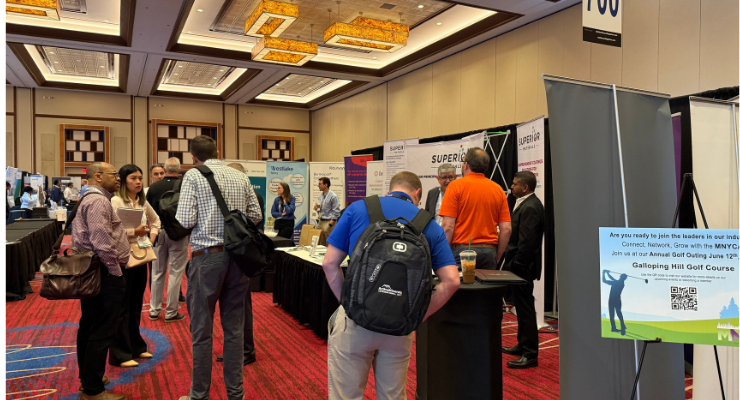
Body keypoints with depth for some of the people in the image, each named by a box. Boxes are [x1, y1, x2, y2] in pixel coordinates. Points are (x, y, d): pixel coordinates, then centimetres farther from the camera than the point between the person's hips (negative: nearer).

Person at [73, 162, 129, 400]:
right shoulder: (98, 201, -16)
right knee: (103, 331, -5)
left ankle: (88, 377, 33)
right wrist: (115, 271, -18)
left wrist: (130, 233, 15)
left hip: (91, 271, 12)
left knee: (89, 325, 19)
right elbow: (101, 241, -25)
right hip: (105, 273, -12)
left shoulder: (89, 199, 19)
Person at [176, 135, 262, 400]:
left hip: (207, 257, -4)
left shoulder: (193, 176, -5)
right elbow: (255, 215, 7)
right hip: (238, 256, 4)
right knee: (234, 328, 13)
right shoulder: (239, 177, 7)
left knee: (202, 331, 8)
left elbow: (184, 221, -12)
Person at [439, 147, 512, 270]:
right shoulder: (498, 189, 8)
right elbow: (506, 229, 5)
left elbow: (448, 226, -10)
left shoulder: (456, 186, -3)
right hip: (489, 252, 4)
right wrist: (497, 257, 14)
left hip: (462, 250, -4)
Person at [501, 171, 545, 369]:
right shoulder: (527, 204, 14)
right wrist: (510, 263, 16)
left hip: (523, 267, -11)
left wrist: (516, 265, -21)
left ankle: (530, 354, 5)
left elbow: (526, 242, -24)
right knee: (522, 306, 19)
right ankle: (523, 345, 32)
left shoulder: (530, 207, -19)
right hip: (520, 266, 11)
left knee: (525, 308, -3)